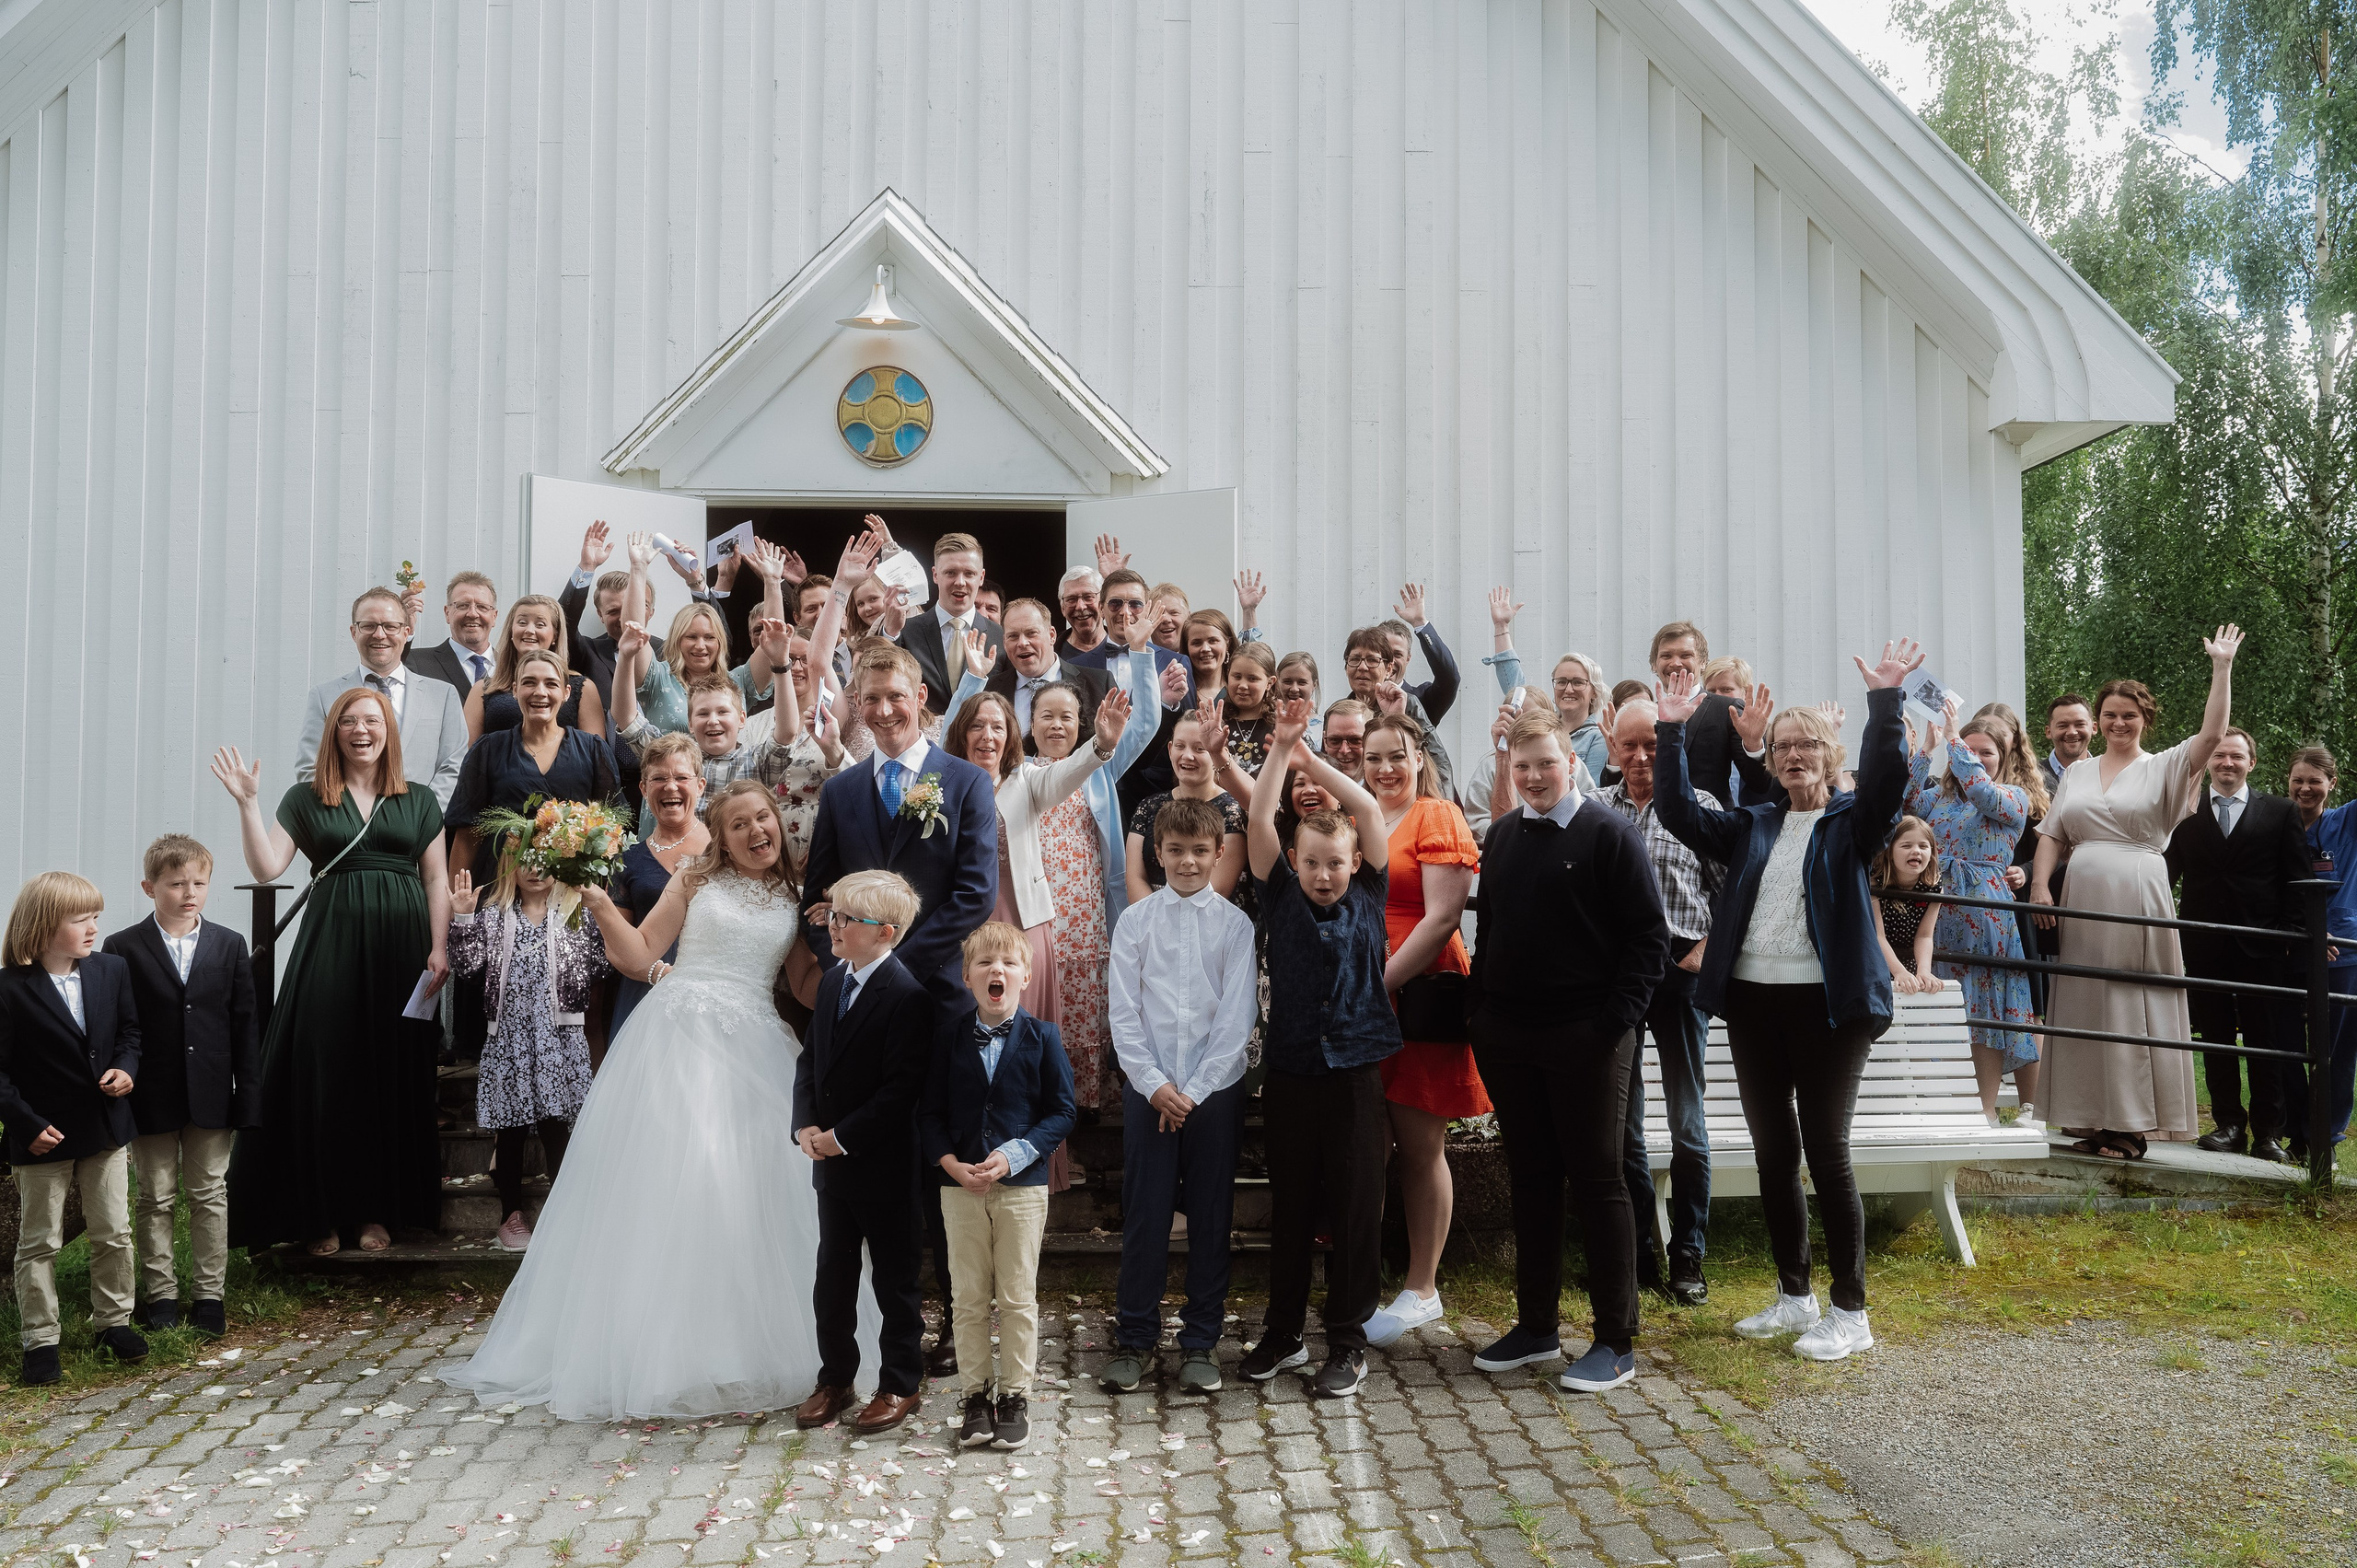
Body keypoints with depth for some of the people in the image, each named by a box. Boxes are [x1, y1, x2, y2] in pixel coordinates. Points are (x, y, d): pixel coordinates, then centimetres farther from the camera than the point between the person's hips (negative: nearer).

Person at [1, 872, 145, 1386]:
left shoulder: (113, 970, 0)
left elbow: (131, 1029, 11)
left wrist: (127, 1067, -8)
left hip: (107, 1130, 4)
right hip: (44, 1137, -4)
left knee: (115, 1233, 12)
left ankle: (113, 1321, 28)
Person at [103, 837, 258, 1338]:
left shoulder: (230, 945, 3)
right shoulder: (123, 948, -3)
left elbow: (244, 1024, 3)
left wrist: (247, 1097, 0)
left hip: (211, 1096, 1)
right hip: (151, 1099, -1)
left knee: (210, 1196, 9)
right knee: (156, 1199, 9)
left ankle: (211, 1295, 18)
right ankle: (161, 1295, 20)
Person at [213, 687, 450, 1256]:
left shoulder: (419, 802, 11)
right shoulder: (306, 799, 9)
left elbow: (437, 879, 7)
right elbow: (266, 867, 0)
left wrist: (439, 948, -4)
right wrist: (246, 803, -9)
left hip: (401, 949, 1)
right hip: (330, 946, -1)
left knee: (393, 1074, 1)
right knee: (323, 1070, -4)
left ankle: (377, 1210, 11)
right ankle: (323, 1214, 4)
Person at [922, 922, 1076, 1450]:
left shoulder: (1042, 1036, -3)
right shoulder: (948, 1036, 1)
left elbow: (1061, 1113, -3)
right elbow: (929, 1113, 4)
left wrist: (1013, 1155, -15)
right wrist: (951, 1163, -12)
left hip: (1022, 1184, -1)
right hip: (960, 1184, 1)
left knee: (1018, 1297, 5)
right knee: (970, 1297, 8)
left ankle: (1015, 1395, 18)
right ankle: (974, 1394, 21)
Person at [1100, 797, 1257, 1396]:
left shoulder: (1236, 924, 0)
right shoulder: (1134, 921, 3)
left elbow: (1237, 1016, -4)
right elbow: (1124, 1015, 1)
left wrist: (1194, 1089, -9)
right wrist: (1154, 1085, -8)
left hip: (1215, 1088, 0)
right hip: (1148, 1088, 0)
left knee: (1211, 1216, 6)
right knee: (1144, 1213, 3)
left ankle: (1201, 1340, 18)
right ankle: (1134, 1336, 17)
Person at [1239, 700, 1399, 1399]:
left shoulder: (1367, 897, 3)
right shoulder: (1283, 897, 3)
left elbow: (1369, 810, -5)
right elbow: (1260, 822, -7)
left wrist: (1310, 759, -7)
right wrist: (1280, 751, -12)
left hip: (1354, 1067, 0)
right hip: (1289, 1067, 1)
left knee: (1356, 1207, 3)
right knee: (1289, 1206, 10)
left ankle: (1348, 1342, 15)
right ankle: (1283, 1332, 24)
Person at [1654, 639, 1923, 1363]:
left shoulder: (1850, 823, 2)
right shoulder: (1752, 826, 14)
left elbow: (1886, 782, -17)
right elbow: (1680, 812, 5)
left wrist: (1886, 702, -29)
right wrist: (1673, 731, -3)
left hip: (1828, 1003, -5)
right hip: (1753, 1001, 5)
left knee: (1826, 1152, -4)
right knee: (1773, 1154, 11)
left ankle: (1850, 1311, 7)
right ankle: (1795, 1295, 24)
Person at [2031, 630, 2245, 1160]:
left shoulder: (2163, 768, 4)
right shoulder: (2078, 771, 14)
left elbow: (2211, 733, -11)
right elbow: (2052, 834, 12)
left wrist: (2222, 667, -14)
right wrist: (2040, 885, -2)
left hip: (2138, 903, -4)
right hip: (2084, 901, 4)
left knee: (2135, 1010, -2)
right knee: (2085, 1007, 5)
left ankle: (2133, 1124, 4)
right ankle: (2095, 1121, 12)